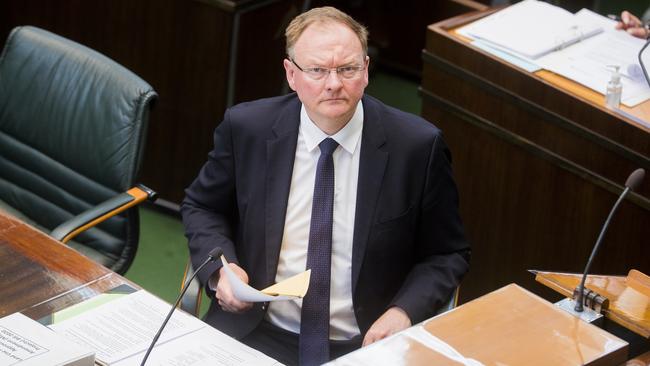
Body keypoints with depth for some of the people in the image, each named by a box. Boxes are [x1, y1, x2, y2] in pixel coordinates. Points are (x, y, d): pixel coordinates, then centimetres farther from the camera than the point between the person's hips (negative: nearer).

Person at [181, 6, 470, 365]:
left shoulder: (417, 145, -6)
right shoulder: (246, 128, -2)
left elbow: (447, 254, 5)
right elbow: (201, 207, 15)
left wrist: (405, 311, -14)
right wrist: (221, 267, -5)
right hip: (257, 333, 1)